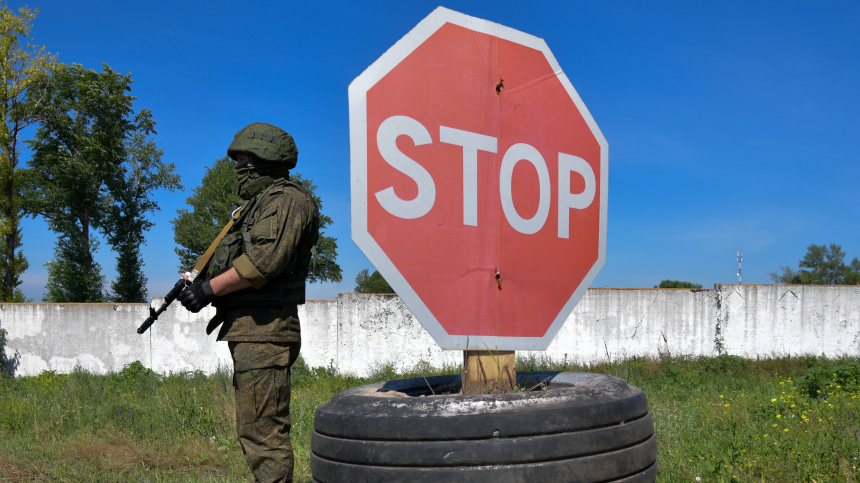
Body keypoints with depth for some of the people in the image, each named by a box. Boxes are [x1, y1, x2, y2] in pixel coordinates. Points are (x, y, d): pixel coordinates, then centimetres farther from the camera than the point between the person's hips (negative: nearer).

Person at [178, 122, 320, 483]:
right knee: (254, 429, 16)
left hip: (264, 331, -11)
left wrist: (209, 289, -17)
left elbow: (265, 260, -22)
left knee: (263, 431, -9)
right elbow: (236, 260, 23)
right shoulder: (258, 204, 23)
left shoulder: (287, 200, -9)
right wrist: (197, 282, 7)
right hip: (247, 331, 11)